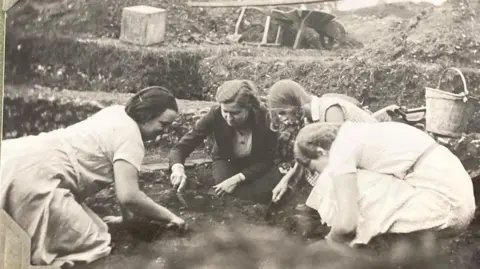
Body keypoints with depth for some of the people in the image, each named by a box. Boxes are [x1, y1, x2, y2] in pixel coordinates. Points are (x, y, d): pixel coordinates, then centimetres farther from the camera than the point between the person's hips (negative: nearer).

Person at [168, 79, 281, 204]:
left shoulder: (265, 118, -32)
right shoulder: (215, 115, -31)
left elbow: (267, 160, -19)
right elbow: (181, 147, -29)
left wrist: (237, 179, -32)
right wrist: (178, 168, -52)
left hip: (258, 165, 0)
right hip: (227, 162, 0)